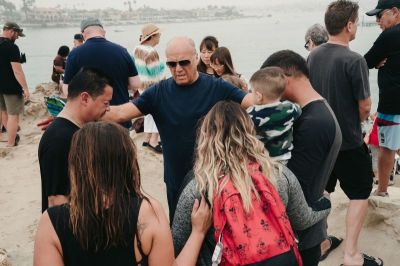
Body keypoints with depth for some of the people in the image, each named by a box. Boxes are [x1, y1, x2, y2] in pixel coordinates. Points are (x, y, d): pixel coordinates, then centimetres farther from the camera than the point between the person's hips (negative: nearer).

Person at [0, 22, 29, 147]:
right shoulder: (11, 47, -19)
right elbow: (17, 71, -24)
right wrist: (25, 88, -19)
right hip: (11, 87, -9)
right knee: (13, 115, 0)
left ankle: (11, 135, 39)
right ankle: (11, 144, 5)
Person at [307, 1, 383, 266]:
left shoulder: (313, 56, 0)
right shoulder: (354, 60, -20)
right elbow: (365, 107, -14)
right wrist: (355, 123, 7)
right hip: (348, 142, -6)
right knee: (360, 194, 9)